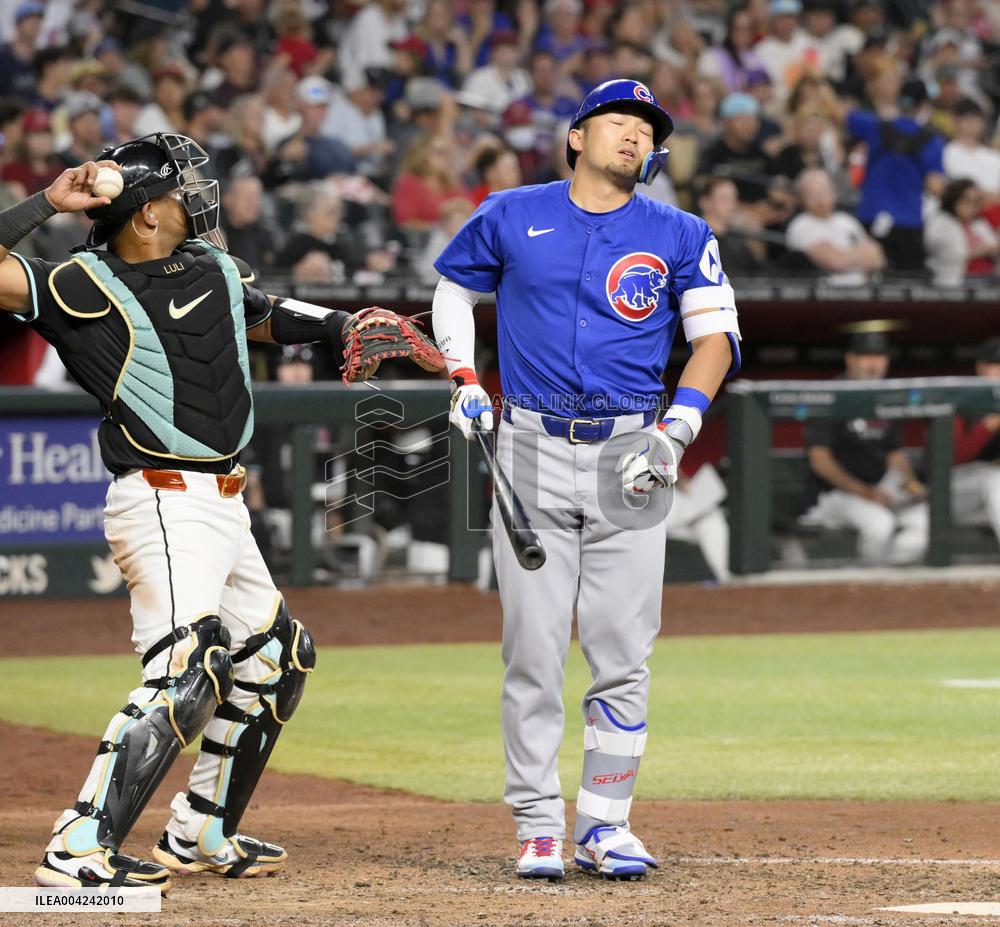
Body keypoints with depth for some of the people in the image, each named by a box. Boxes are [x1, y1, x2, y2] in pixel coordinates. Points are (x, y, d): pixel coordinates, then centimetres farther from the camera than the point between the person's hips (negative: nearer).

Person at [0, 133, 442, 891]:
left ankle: (200, 836, 29)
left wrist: (340, 325, 12)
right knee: (188, 667, -25)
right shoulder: (85, 287, -10)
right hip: (164, 506, -10)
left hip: (222, 507, 10)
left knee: (277, 654, 21)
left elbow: (266, 315, 30)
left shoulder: (211, 267, 13)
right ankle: (79, 853, -30)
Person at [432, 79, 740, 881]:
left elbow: (716, 337, 1)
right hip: (532, 453, 0)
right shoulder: (510, 217, 6)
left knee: (623, 655, -2)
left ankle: (605, 825, 8)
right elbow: (454, 289, 21)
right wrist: (465, 381, 7)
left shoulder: (680, 237, 5)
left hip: (629, 458, 0)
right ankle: (538, 829, 5)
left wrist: (676, 431, -13)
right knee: (533, 653, -3)